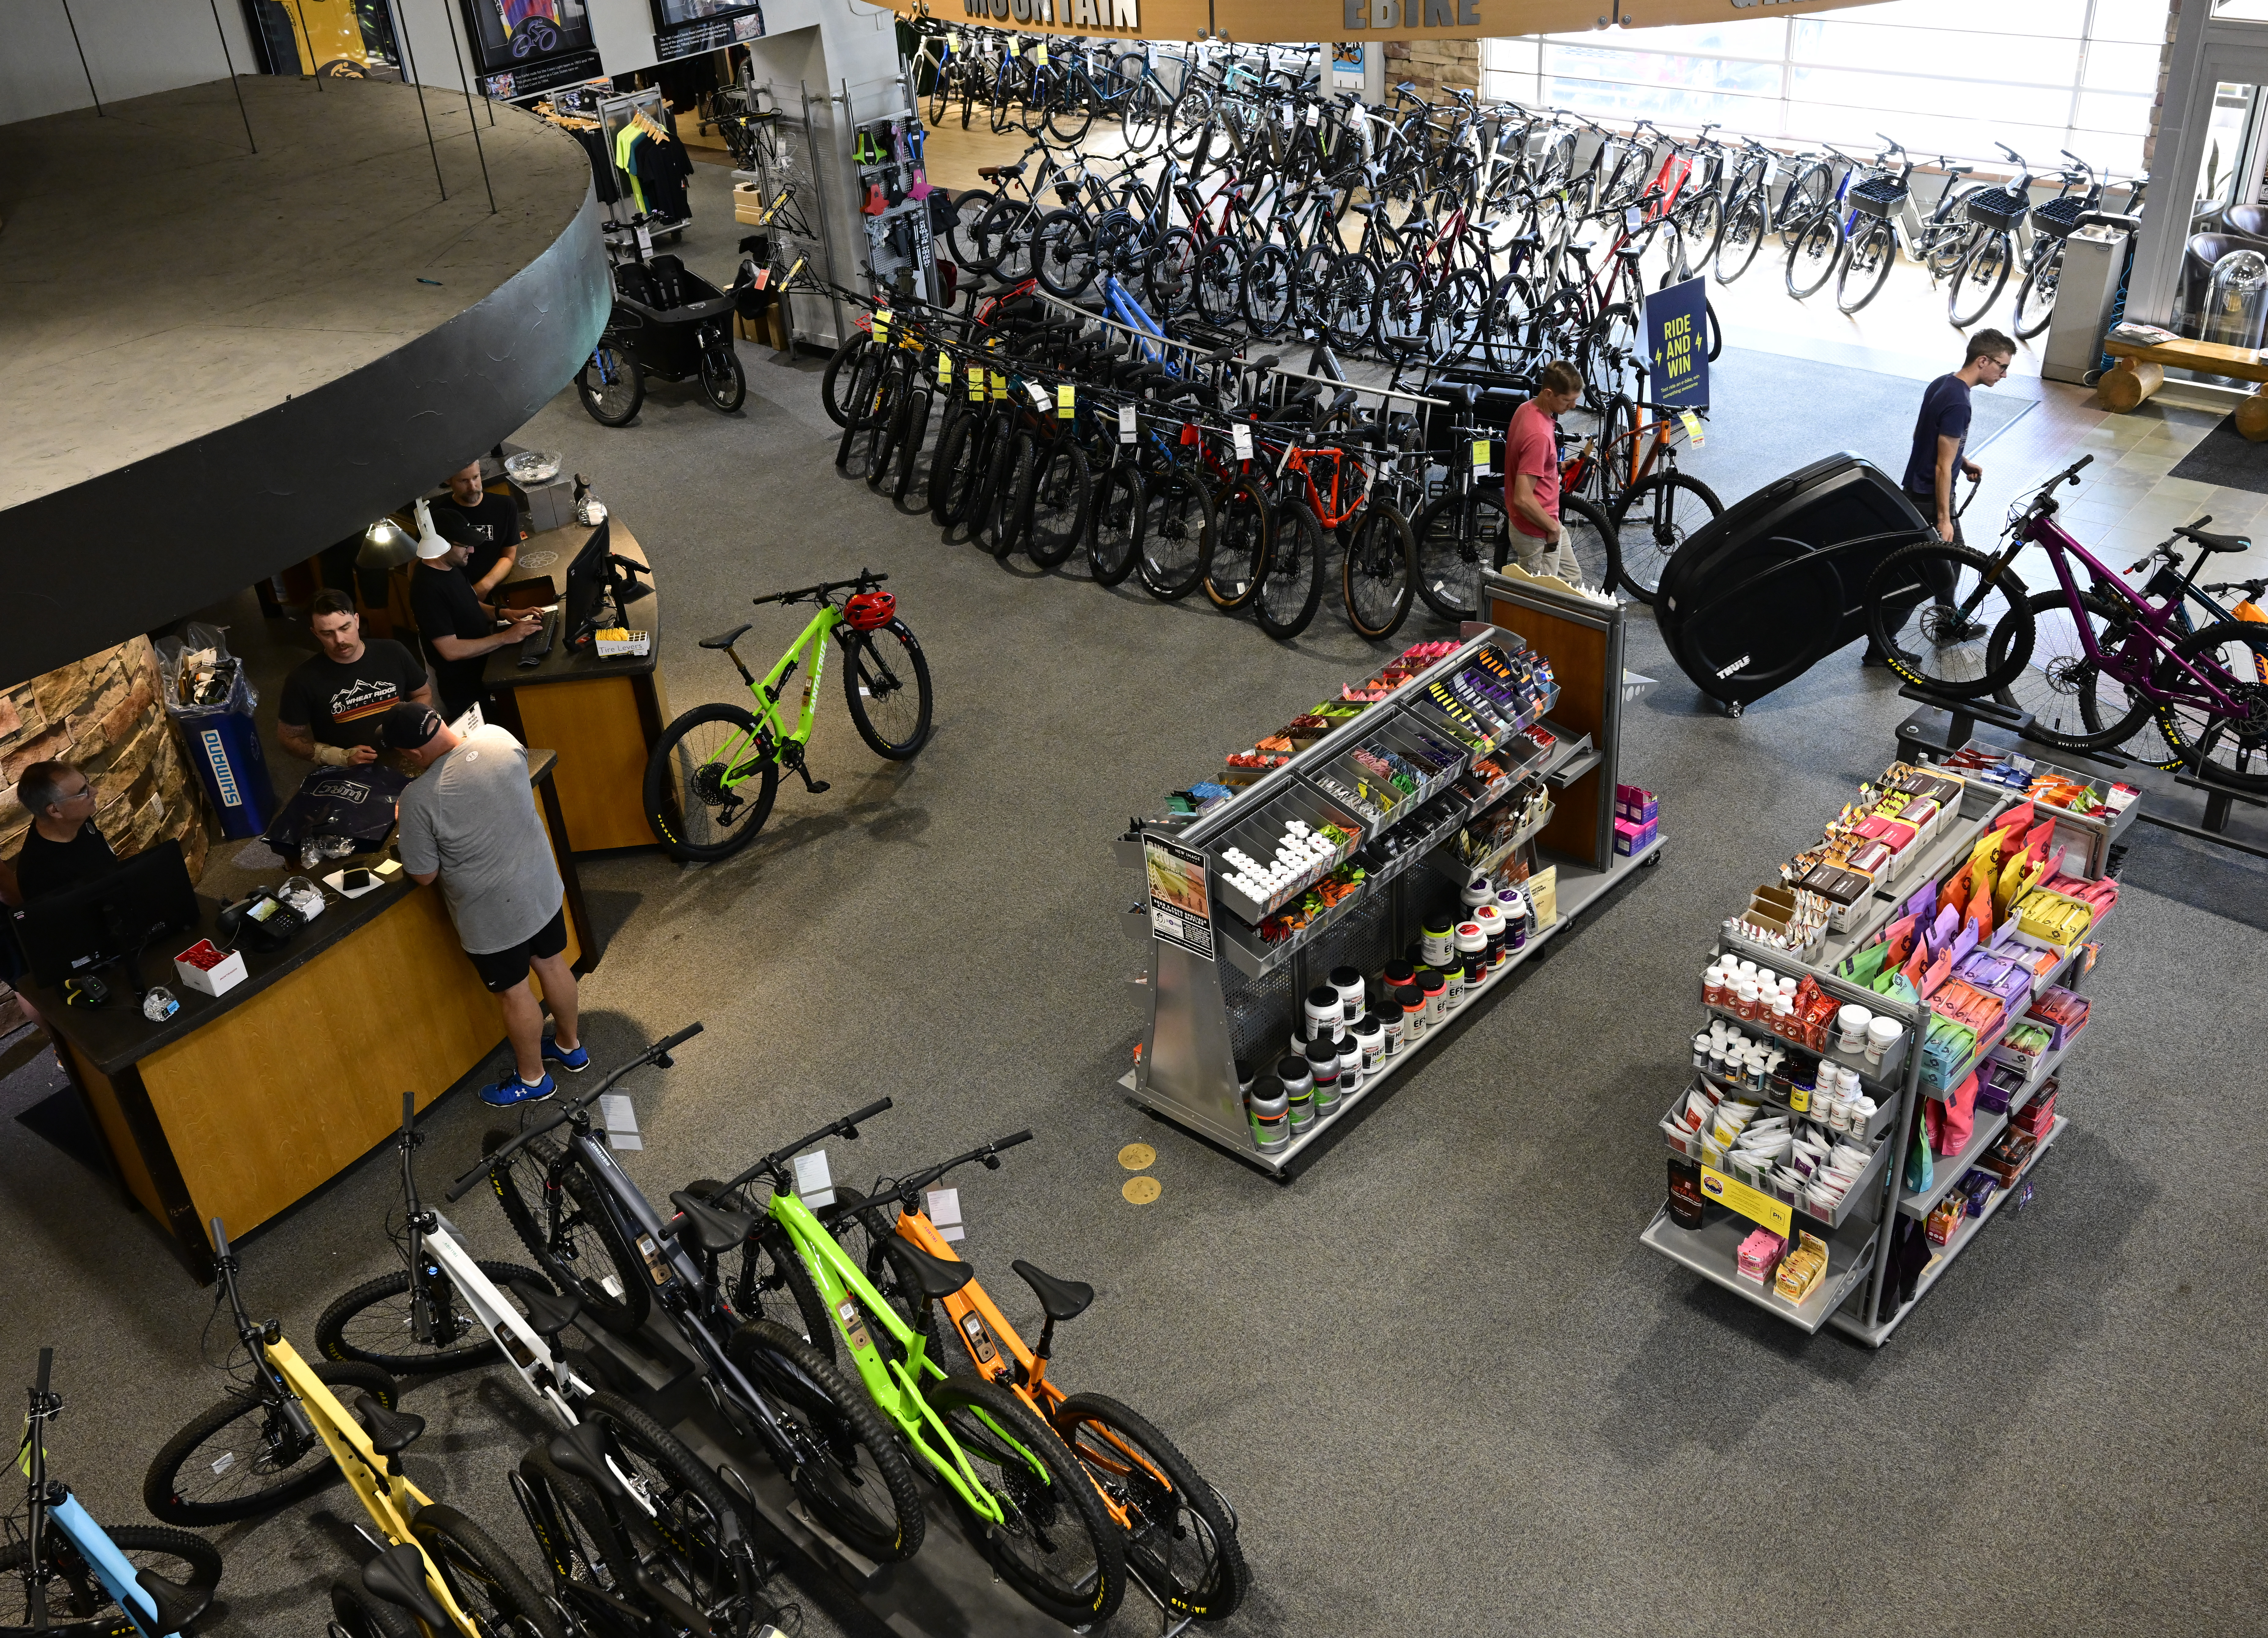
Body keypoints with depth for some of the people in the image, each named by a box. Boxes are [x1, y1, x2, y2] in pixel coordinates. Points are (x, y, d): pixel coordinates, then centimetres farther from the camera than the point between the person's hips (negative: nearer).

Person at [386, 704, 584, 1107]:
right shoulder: (498, 738, -14)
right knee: (553, 964, 25)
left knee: (514, 991, 15)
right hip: (542, 885, 6)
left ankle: (533, 1079, 36)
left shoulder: (420, 799, -28)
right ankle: (570, 1047, 47)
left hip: (493, 914, -6)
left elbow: (424, 876, -15)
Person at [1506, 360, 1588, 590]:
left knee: (1572, 580, 24)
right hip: (1537, 532, -10)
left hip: (1547, 521, 10)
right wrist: (1553, 528, -19)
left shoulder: (1527, 408, -1)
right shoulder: (1538, 434, -31)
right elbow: (1523, 499, -33)